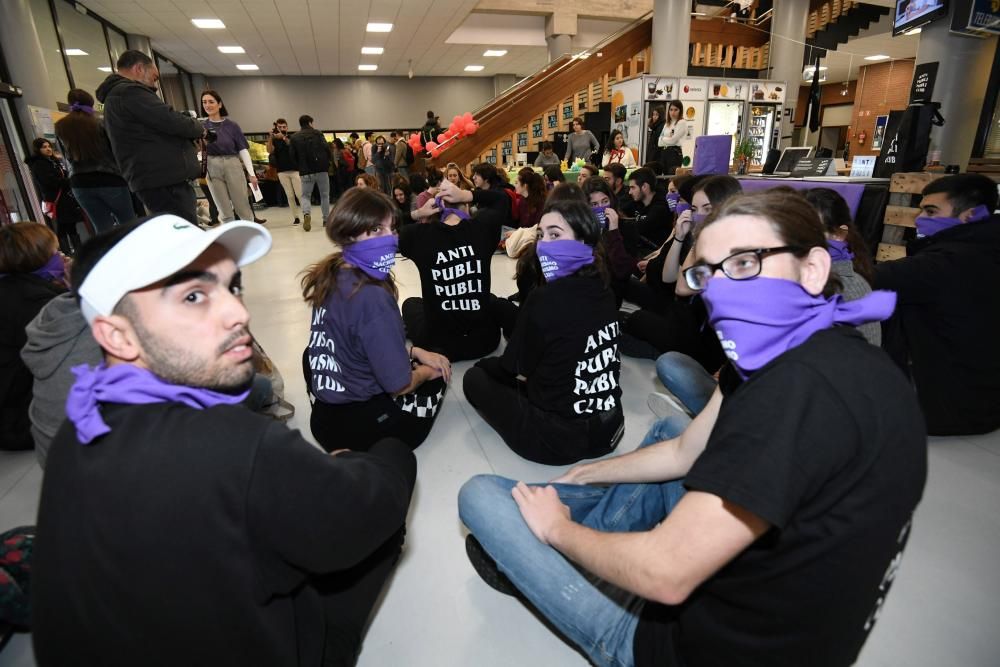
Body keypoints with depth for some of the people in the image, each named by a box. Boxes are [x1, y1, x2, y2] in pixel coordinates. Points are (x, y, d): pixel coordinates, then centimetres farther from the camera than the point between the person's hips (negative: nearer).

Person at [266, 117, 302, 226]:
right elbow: (269, 151, -9)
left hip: (295, 170, -1)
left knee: (299, 194, -8)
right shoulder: (274, 140, 9)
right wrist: (270, 137, -22)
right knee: (290, 196, 1)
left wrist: (283, 137, -30)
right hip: (282, 171, 1)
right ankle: (296, 217, 4)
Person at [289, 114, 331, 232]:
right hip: (321, 169, -1)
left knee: (305, 195, 7)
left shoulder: (294, 137, 8)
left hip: (305, 171, 1)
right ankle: (326, 219, 12)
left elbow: (293, 156, 6)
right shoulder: (317, 133, 3)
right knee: (325, 195, 11)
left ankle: (306, 214, -21)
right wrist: (327, 162, 8)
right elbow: (326, 148, -6)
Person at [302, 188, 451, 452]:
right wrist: (425, 370, -1)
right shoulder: (371, 297, -29)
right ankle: (383, 448, 9)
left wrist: (415, 352, 7)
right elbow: (399, 384, -22)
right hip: (358, 424, -7)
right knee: (437, 378, 20)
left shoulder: (331, 276, -1)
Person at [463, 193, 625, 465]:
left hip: (559, 440, -8)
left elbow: (515, 364, -5)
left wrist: (487, 364, 18)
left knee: (475, 377, 11)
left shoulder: (545, 299, -21)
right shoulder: (603, 293, 0)